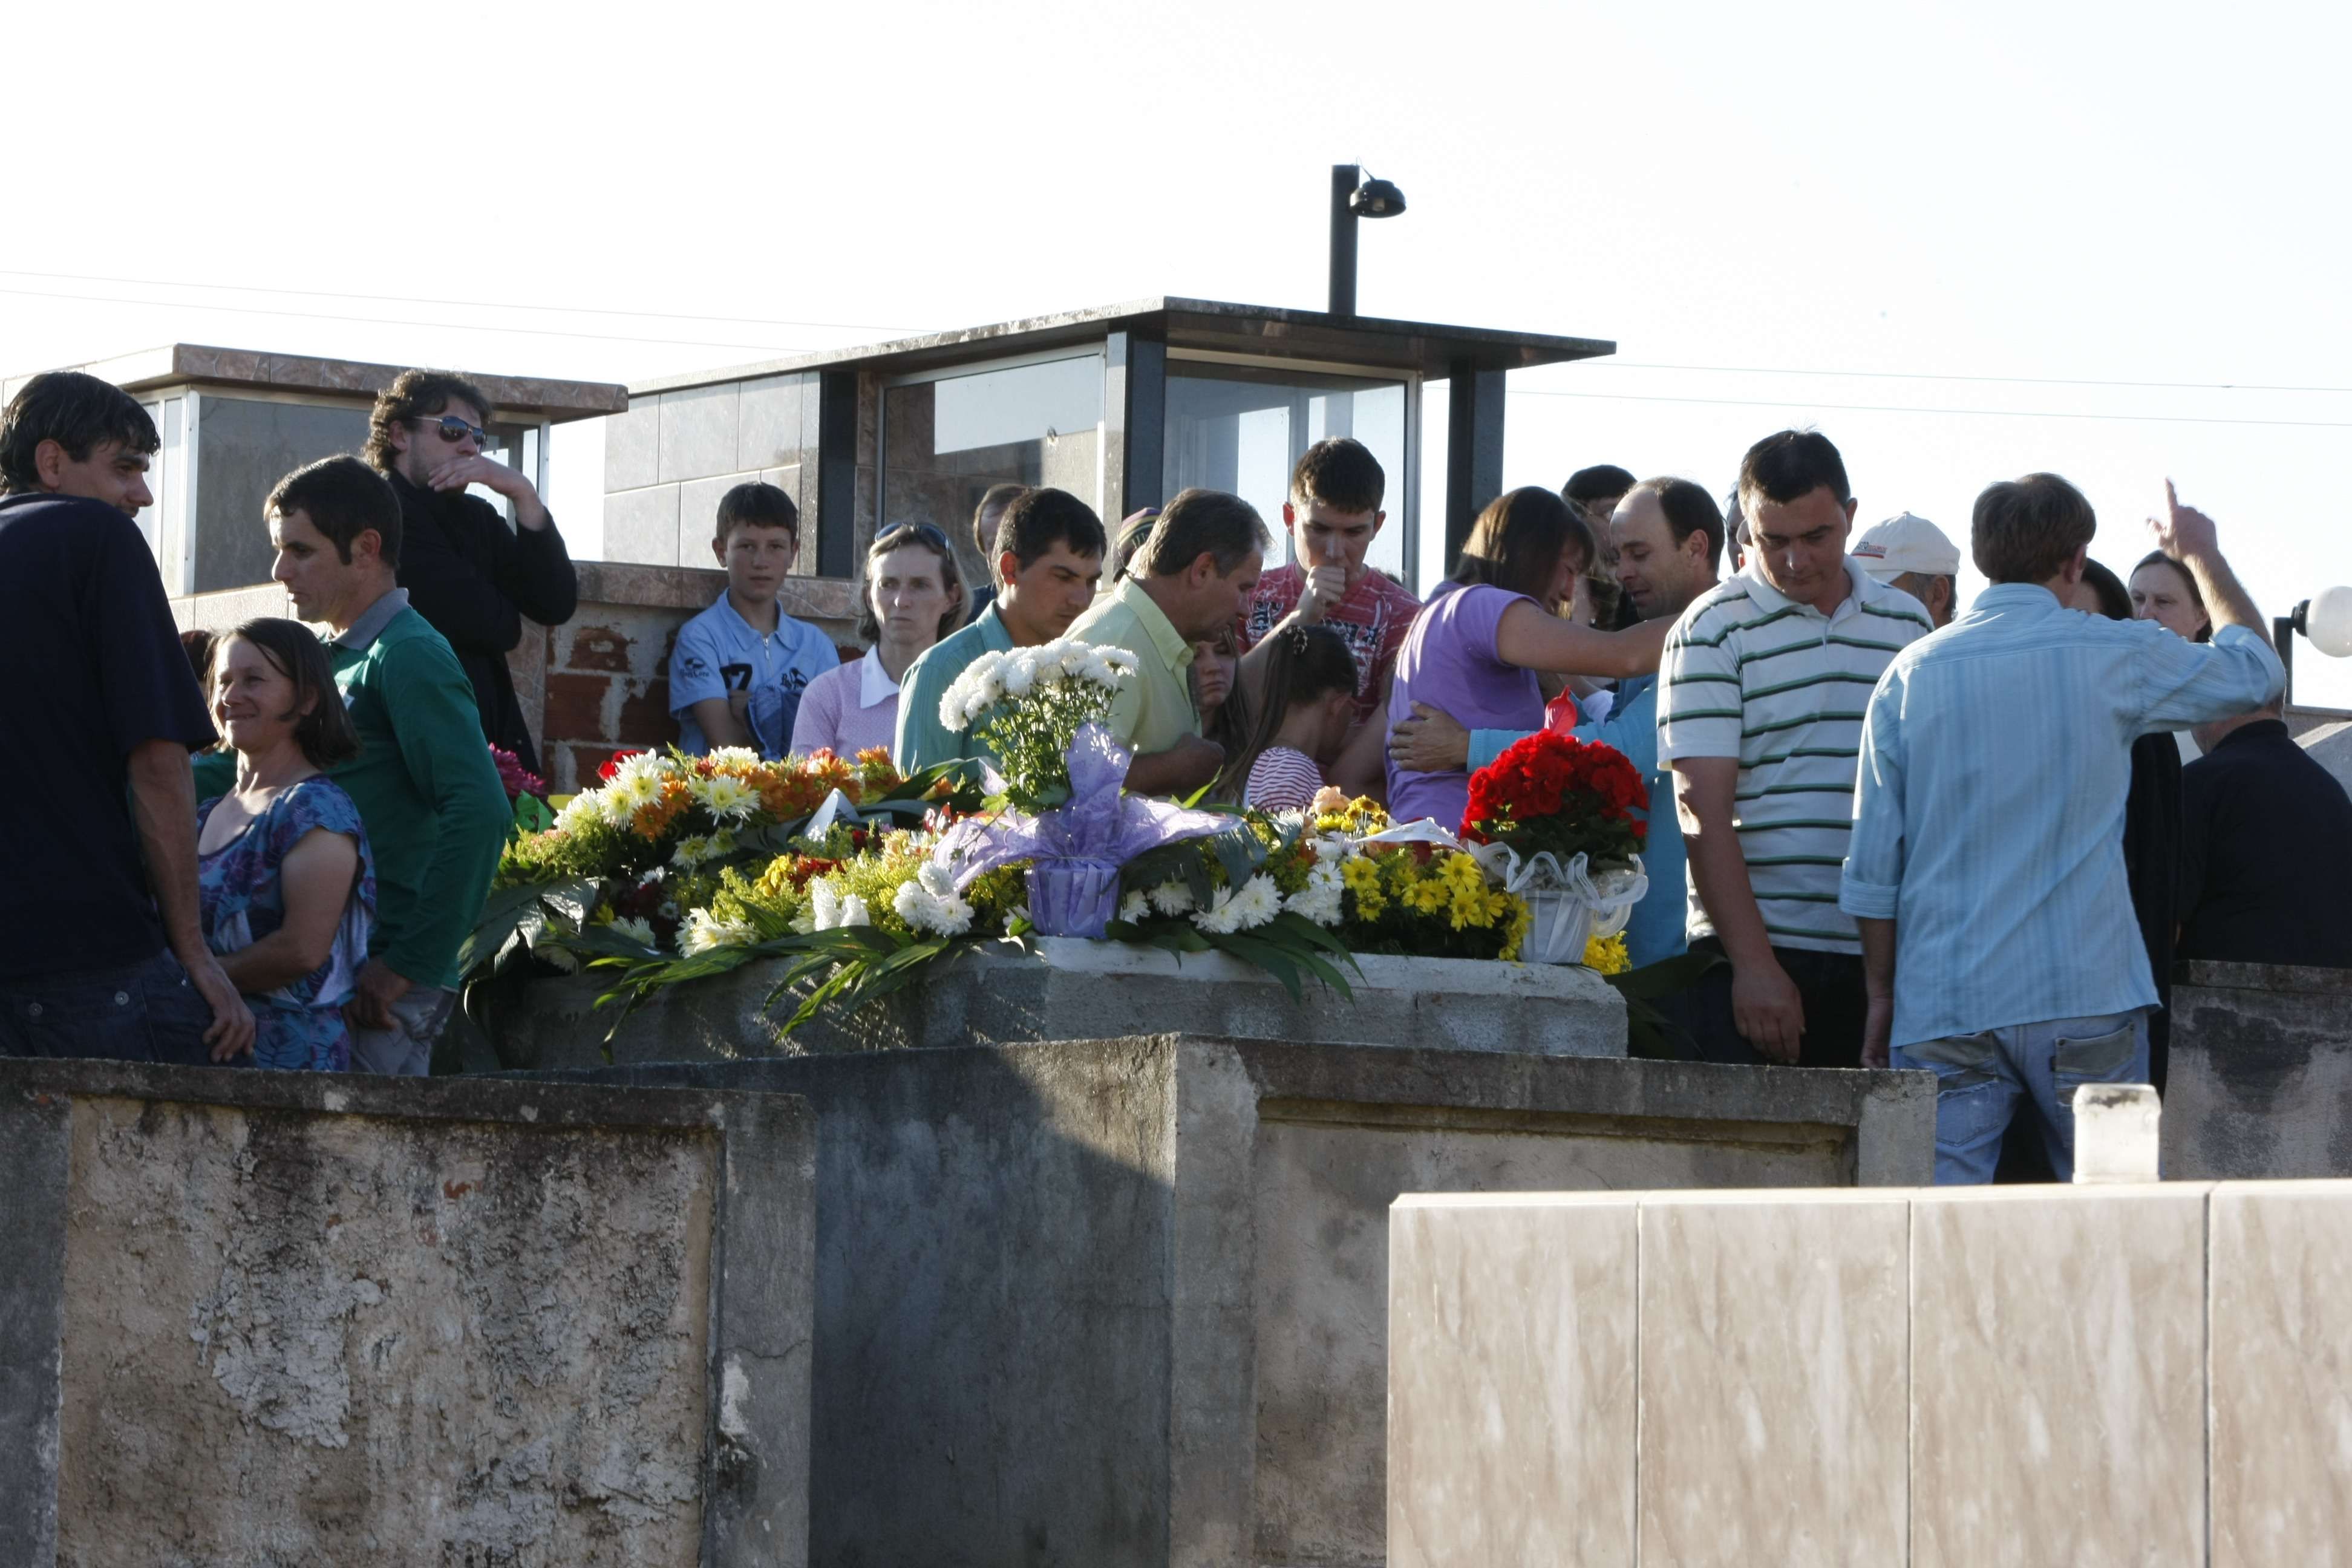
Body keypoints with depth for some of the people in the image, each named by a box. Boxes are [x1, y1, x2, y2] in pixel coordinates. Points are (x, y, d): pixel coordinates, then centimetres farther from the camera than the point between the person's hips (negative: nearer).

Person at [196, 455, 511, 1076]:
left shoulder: (409, 658, -10)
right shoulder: (333, 658, 20)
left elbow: (480, 812, -21)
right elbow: (242, 770, 22)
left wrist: (411, 963, -21)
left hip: (377, 987, -9)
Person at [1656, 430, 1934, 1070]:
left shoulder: (1907, 624, 13)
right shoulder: (1714, 630, 0)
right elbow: (1704, 812, -7)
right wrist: (1753, 964, -14)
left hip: (1885, 956, 4)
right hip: (1751, 950, -4)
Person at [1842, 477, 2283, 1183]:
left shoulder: (1913, 673, 4)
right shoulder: (2113, 656, 0)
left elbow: (1872, 866, 4)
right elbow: (2256, 669, 19)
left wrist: (1881, 995, 14)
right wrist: (2202, 554, 34)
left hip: (1941, 1009, 1)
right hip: (2084, 998, -1)